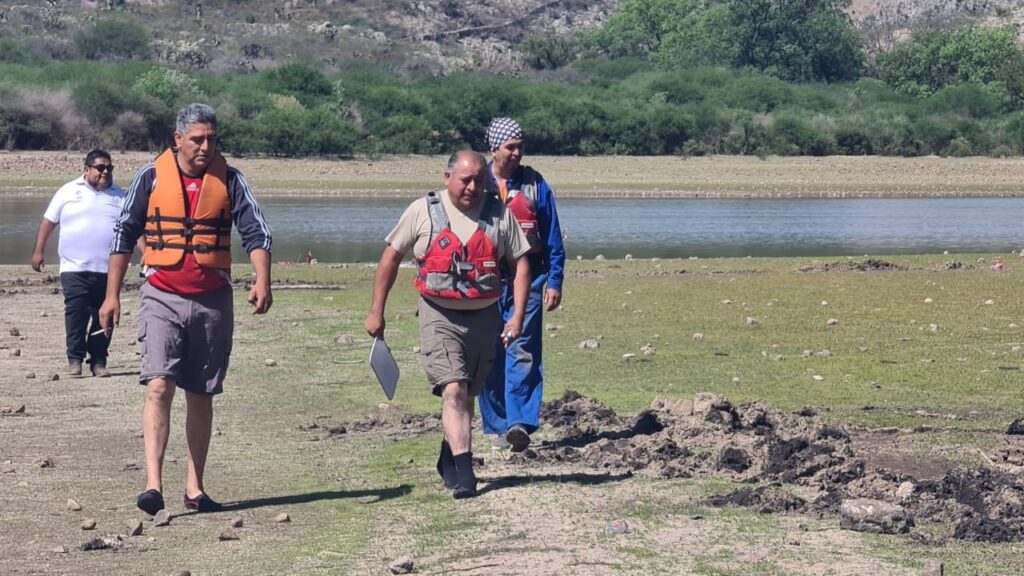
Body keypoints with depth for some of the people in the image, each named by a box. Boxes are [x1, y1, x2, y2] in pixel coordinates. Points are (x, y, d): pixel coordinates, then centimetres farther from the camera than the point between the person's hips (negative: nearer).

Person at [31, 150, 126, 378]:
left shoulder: (119, 196, 9)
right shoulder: (69, 192, 6)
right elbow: (48, 221, 11)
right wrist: (39, 250, 7)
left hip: (108, 271, 2)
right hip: (75, 268, -2)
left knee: (103, 317, 3)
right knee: (76, 314, -7)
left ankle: (98, 361, 10)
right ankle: (75, 359, 0)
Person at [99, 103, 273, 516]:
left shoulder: (230, 180, 4)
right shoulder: (152, 177, 0)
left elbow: (256, 232, -1)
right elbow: (124, 234, 7)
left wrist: (262, 281, -19)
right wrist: (112, 295, 4)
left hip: (214, 300, 2)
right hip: (162, 297, -2)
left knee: (201, 396, 8)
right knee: (159, 386, -16)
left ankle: (195, 488, 16)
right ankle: (153, 484, -21)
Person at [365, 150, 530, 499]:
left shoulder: (499, 214, 3)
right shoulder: (423, 212, -2)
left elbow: (520, 263, 6)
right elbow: (391, 258, 5)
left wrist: (518, 316, -4)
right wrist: (376, 311, 4)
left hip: (484, 317, 3)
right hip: (439, 316, -3)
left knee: (467, 396, 13)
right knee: (454, 392, -17)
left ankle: (449, 462, 32)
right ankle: (464, 472, -21)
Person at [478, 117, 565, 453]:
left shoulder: (534, 184, 6)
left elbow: (552, 236, 9)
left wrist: (555, 281, 3)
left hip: (527, 278, -1)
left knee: (522, 351, -12)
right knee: (490, 355, 3)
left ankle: (519, 423, -19)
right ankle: (498, 425, 11)